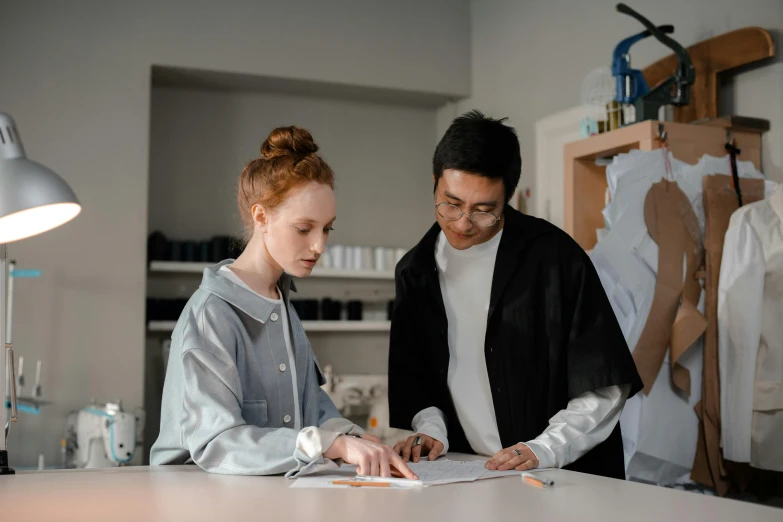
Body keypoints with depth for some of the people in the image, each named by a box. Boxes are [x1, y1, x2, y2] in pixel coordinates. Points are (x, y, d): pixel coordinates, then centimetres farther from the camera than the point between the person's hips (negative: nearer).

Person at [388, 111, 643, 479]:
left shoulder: (555, 257, -6)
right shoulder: (415, 270, 9)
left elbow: (605, 386, -5)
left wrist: (545, 450, -13)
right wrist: (430, 427, 2)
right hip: (467, 475, 2)